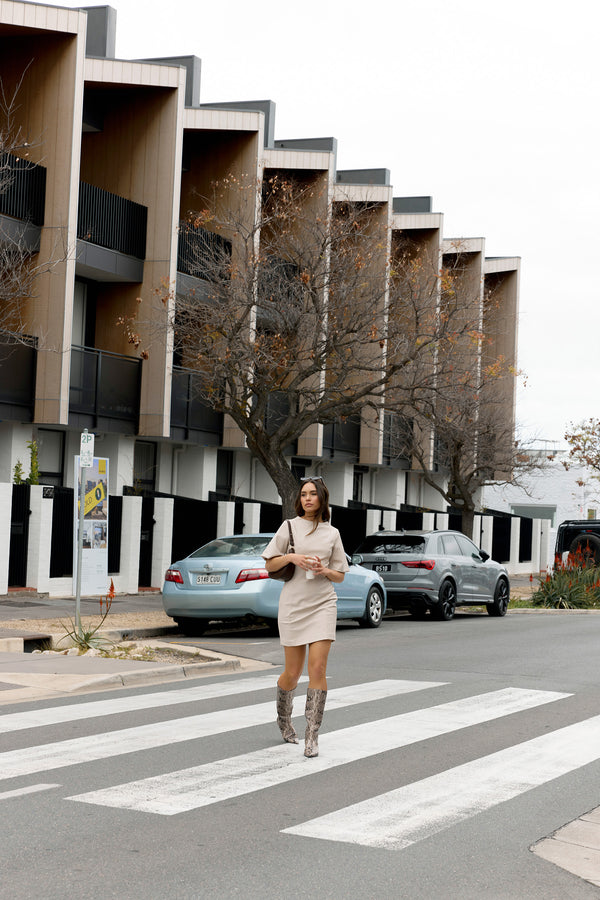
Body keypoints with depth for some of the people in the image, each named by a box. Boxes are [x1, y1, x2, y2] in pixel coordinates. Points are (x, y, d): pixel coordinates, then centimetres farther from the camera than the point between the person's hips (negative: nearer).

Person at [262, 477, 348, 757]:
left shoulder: (332, 533, 9)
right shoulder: (290, 526, 5)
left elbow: (340, 575, 13)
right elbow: (269, 565, 5)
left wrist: (326, 571, -8)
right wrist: (291, 557, -12)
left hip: (323, 603, 1)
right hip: (293, 604, -1)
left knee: (318, 668, -12)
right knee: (293, 673, 5)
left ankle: (312, 735, -9)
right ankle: (283, 718, 34)